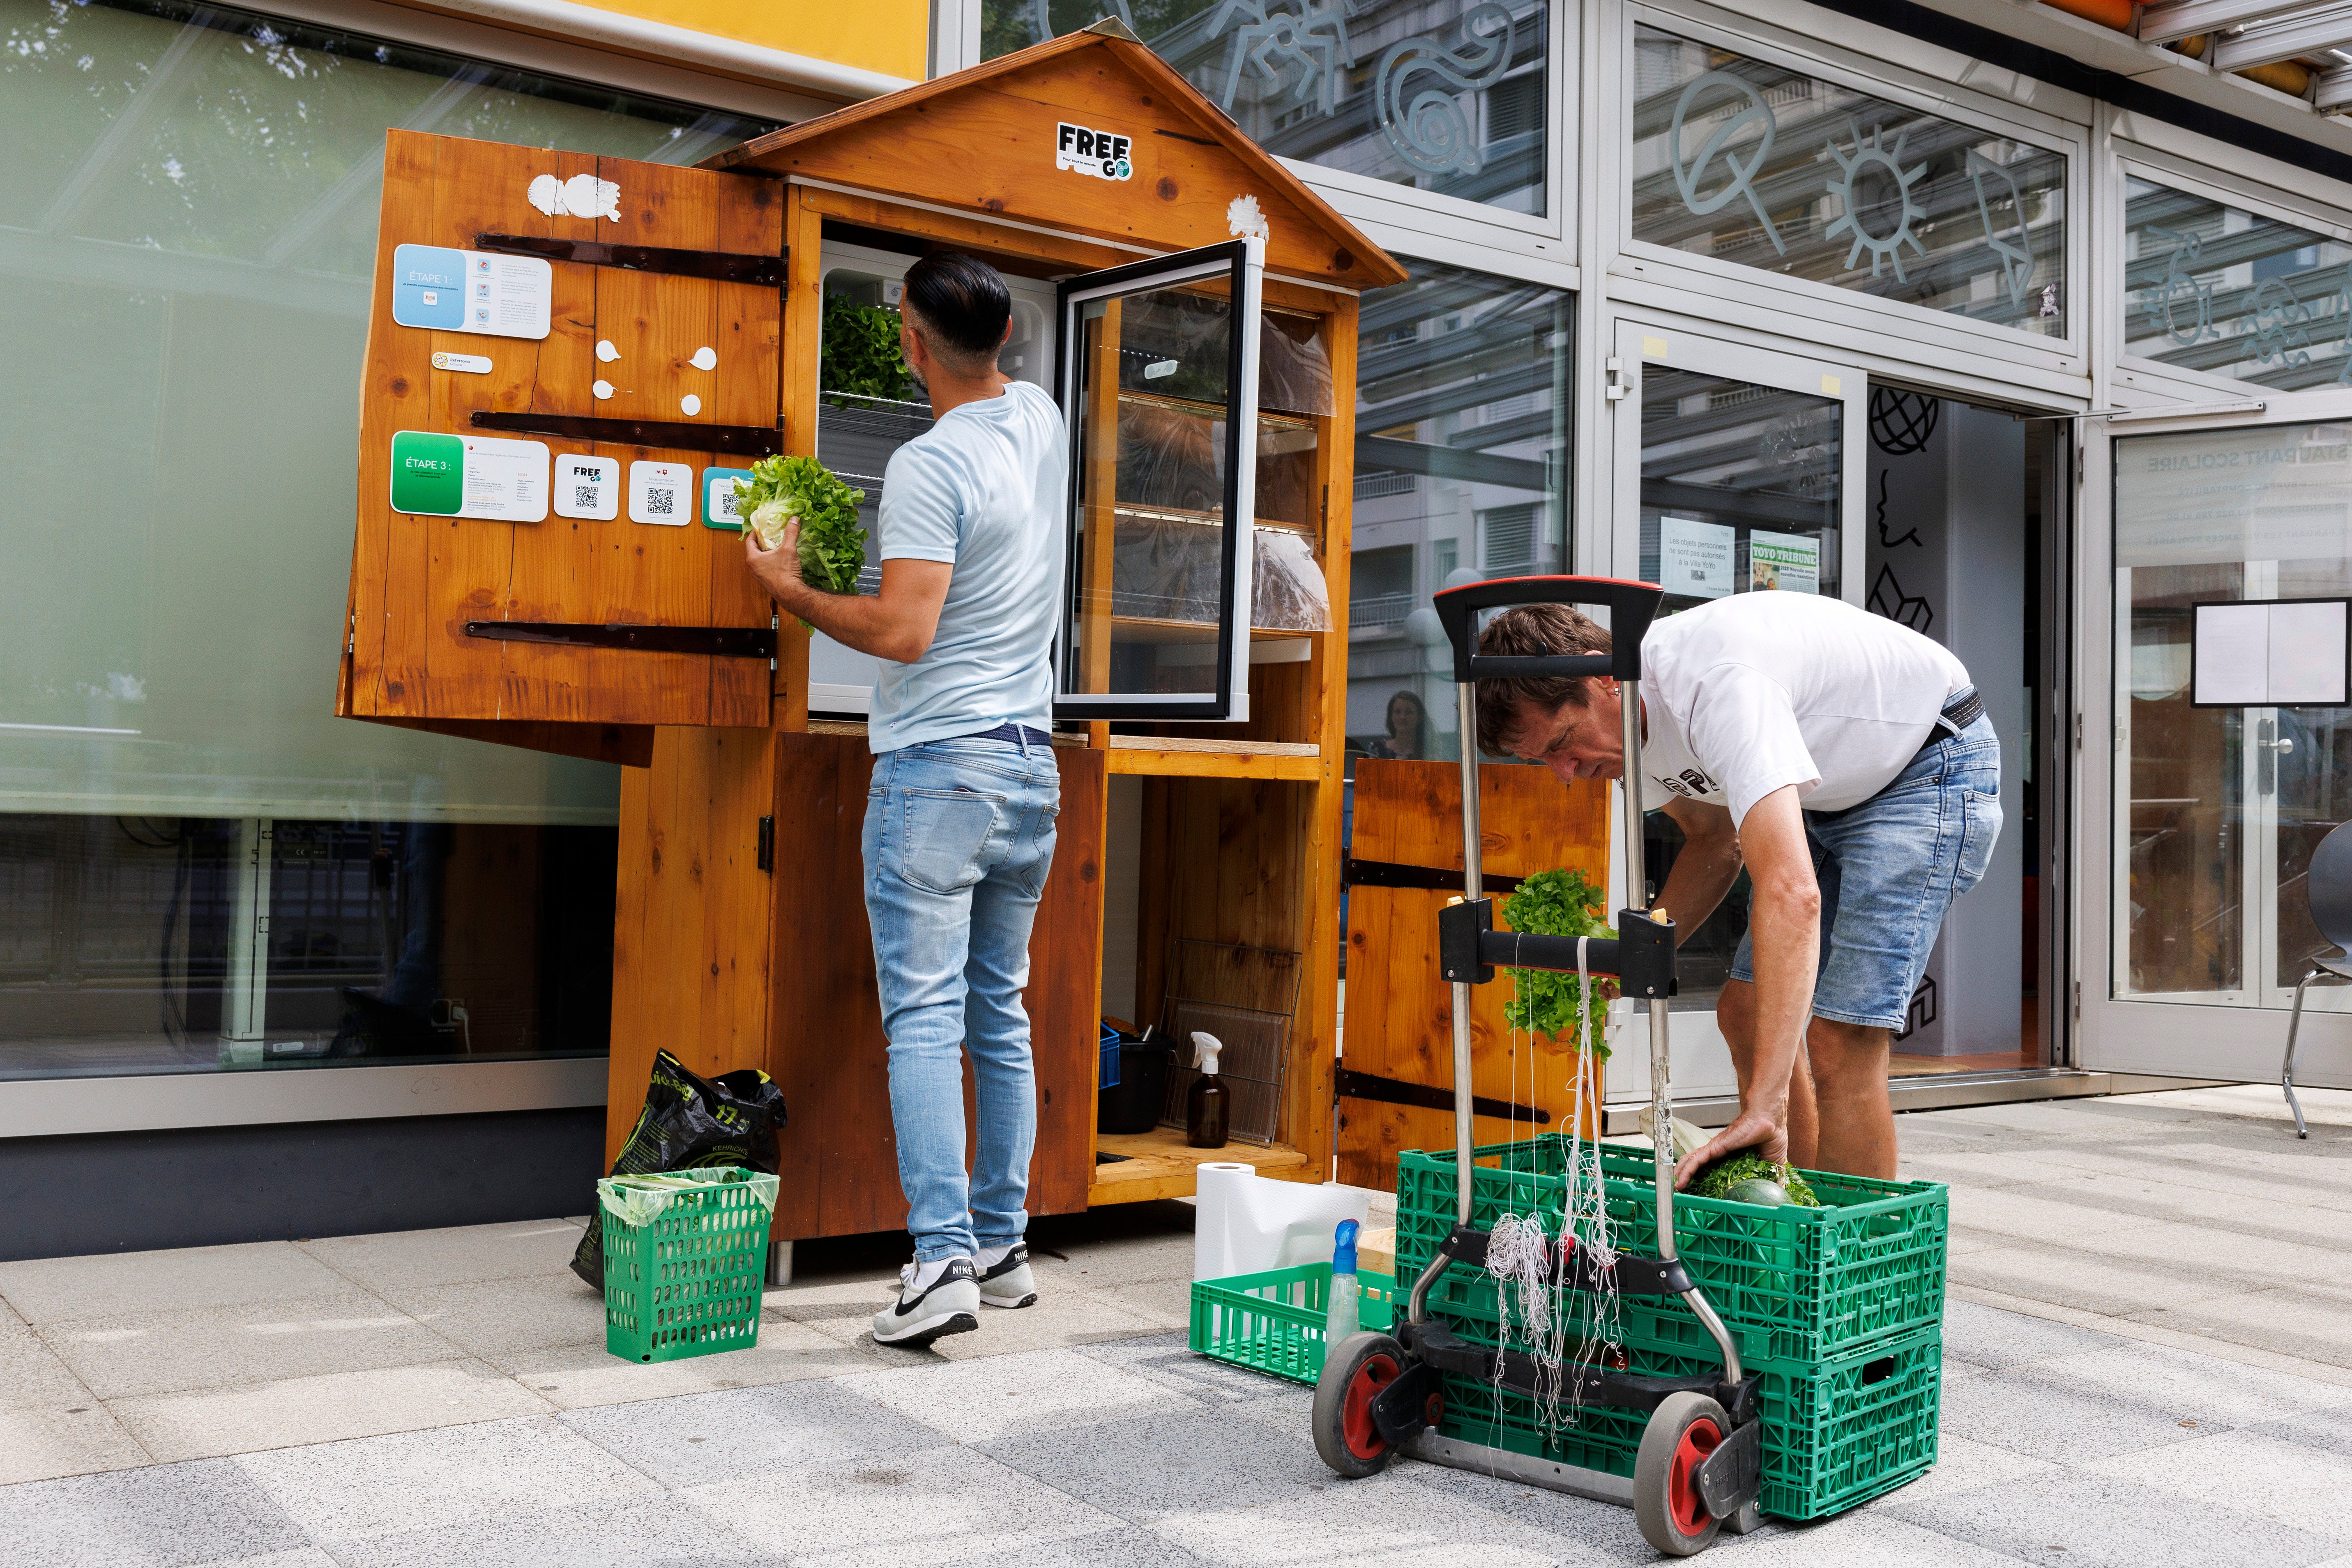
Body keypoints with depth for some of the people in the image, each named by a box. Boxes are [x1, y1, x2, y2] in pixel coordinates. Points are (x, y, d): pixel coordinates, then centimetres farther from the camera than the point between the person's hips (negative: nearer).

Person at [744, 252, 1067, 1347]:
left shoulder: (929, 465, -14)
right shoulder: (1042, 422, 10)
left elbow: (904, 631, -19)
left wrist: (789, 591, -5)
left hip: (936, 766, -8)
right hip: (1032, 765, 8)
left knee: (926, 1018, -6)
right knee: (1000, 1017, 12)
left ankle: (944, 1259, -9)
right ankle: (1002, 1246, 19)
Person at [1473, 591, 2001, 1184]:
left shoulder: (1716, 683, -37)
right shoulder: (1632, 713, -9)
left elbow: (1790, 892, -47)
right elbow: (1716, 841, 8)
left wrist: (1764, 1103, -52)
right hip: (1836, 794, 9)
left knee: (1841, 1041, -18)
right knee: (1746, 1014, 5)